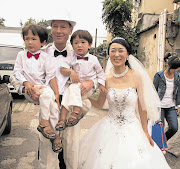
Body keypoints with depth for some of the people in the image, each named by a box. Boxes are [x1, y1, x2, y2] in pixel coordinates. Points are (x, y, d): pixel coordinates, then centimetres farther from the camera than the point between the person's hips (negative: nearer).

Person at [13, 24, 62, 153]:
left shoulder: (44, 56, 4)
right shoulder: (21, 55, 8)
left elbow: (51, 75, 0)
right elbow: (17, 72, 5)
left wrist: (56, 93, -9)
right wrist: (26, 83, -12)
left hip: (43, 86, 2)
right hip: (29, 88, -2)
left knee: (54, 104, -22)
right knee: (46, 95, -32)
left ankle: (56, 134, -10)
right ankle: (44, 122, -18)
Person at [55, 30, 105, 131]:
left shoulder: (93, 59, 2)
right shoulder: (72, 58, 5)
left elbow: (100, 73, 10)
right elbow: (63, 69, -1)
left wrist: (101, 85, -1)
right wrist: (71, 71, -21)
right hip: (76, 84, 3)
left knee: (74, 87, -31)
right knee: (67, 93, -22)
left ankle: (77, 111, -30)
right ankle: (63, 119, -22)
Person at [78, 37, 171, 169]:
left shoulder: (137, 76, -9)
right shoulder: (106, 79, -4)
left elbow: (142, 106, -2)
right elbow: (99, 104, 6)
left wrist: (145, 131, 3)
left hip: (132, 129, -1)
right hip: (109, 128, 2)